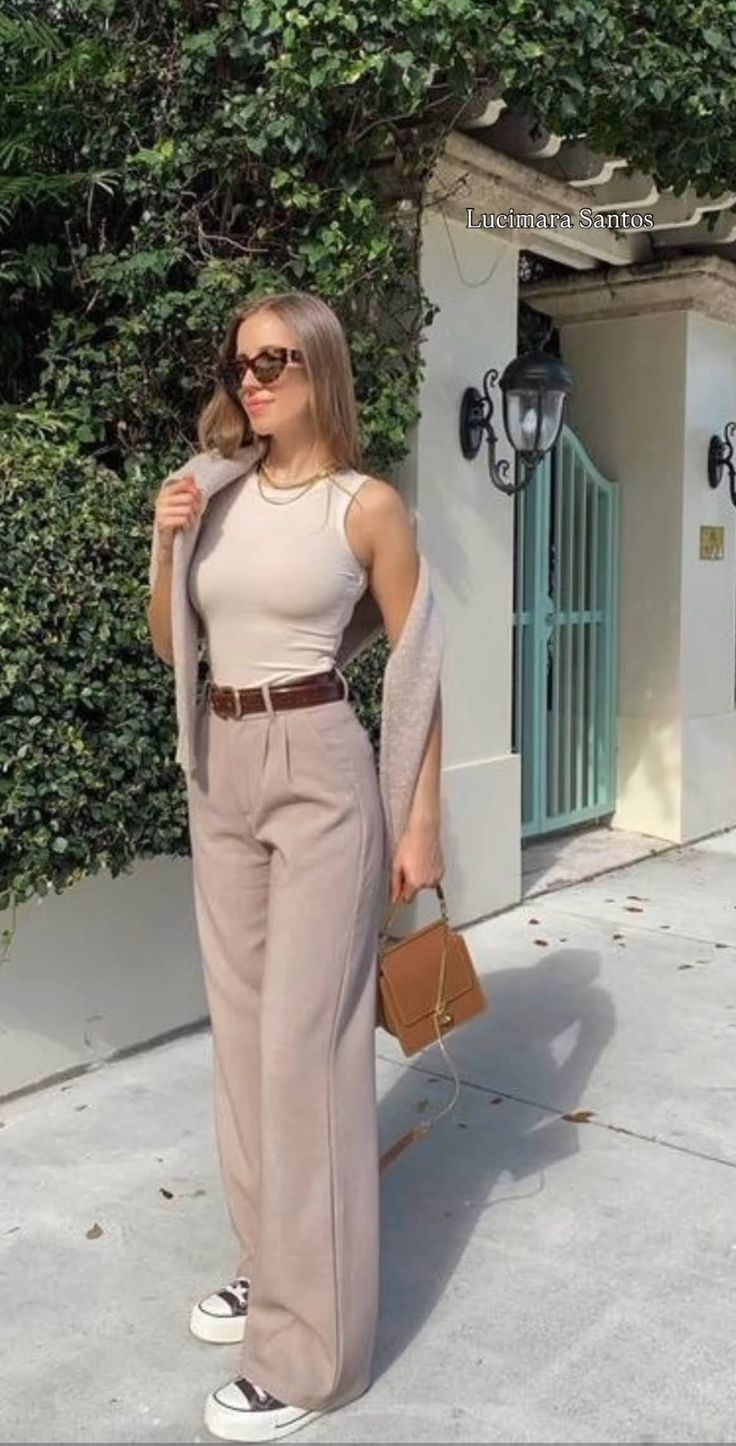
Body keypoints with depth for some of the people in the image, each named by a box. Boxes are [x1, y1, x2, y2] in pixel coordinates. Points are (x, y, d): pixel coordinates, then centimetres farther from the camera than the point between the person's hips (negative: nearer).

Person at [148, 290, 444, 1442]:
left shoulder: (368, 505, -5)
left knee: (303, 1040, -3)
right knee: (243, 1030, 13)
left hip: (319, 767, -6)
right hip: (220, 767, 6)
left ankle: (307, 1350, 10)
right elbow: (170, 647, 14)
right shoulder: (220, 494, 8)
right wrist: (167, 543, -3)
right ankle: (270, 1265, 33)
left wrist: (423, 822, -7)